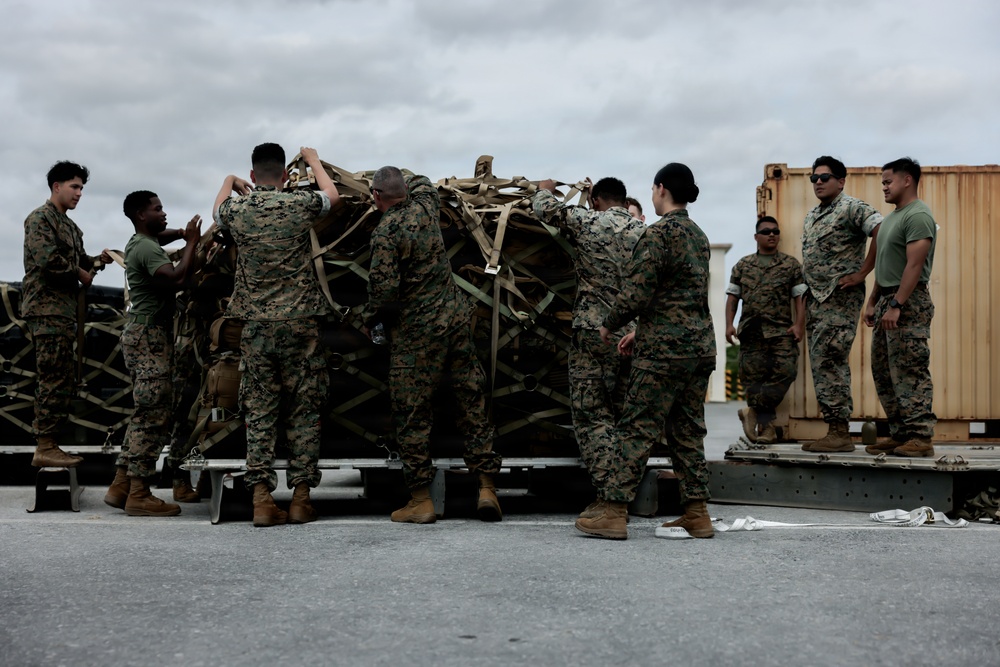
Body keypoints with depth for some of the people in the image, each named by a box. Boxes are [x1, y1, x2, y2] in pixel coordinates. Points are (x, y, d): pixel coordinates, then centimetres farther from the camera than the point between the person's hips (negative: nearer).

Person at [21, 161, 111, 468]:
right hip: (48, 309, -10)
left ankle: (46, 445, 14)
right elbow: (47, 260, -20)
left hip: (65, 309, 10)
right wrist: (81, 274, -9)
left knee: (54, 380, 10)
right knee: (57, 379, -12)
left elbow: (77, 261, 20)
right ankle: (46, 448, -10)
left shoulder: (69, 226, 22)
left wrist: (97, 261, 1)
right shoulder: (40, 218, -6)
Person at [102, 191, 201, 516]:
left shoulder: (140, 242, 16)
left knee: (145, 414, 12)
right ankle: (139, 495, -11)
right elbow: (176, 279, -30)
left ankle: (121, 486, 13)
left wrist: (184, 234, 21)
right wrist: (191, 243, -18)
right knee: (154, 415, -11)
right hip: (149, 337, -11)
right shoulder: (147, 248, -14)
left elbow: (161, 234, 40)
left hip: (143, 334, 11)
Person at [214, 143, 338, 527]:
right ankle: (300, 498, 5)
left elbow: (218, 211, 28)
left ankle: (262, 500, 1)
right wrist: (313, 161, 36)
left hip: (256, 325, 2)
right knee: (303, 410, 5)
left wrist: (229, 183, 47)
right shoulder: (300, 205, -4)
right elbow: (333, 195, 20)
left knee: (258, 410, 5)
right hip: (299, 322, -2)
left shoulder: (237, 210, 1)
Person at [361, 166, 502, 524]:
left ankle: (421, 500, 7)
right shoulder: (425, 206, 4)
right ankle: (487, 488, 9)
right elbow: (421, 182, 29)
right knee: (471, 403, 9)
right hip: (456, 319, 6)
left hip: (416, 333, -6)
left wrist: (368, 318, -3)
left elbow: (385, 289, -20)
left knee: (413, 415, 3)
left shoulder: (386, 232, -15)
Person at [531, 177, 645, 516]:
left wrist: (545, 189, 29)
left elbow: (544, 208, 6)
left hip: (593, 332, -4)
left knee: (591, 415, -1)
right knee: (623, 414, 14)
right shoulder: (644, 232, 6)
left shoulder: (585, 221, -4)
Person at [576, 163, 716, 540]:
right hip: (701, 346, 8)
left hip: (664, 350, -8)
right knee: (688, 431, 12)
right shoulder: (698, 236, 16)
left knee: (637, 430, -6)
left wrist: (609, 326, 1)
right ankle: (696, 513, 13)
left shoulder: (658, 234, -11)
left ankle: (614, 513, -5)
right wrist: (640, 333, 25)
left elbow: (636, 294, -17)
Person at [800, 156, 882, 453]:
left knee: (829, 362, -13)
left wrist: (861, 273, -20)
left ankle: (839, 432, -10)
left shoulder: (851, 208, -9)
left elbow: (882, 232, -23)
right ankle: (834, 432, 12)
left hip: (841, 298, -9)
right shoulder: (811, 216, 19)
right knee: (821, 364, 8)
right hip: (816, 299, 9)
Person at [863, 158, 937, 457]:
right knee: (883, 373, 10)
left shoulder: (918, 216, -12)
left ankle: (920, 437, -9)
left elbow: (914, 266, -20)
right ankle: (899, 434, 15)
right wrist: (873, 302, 19)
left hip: (909, 304, -10)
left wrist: (895, 306, -24)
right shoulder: (892, 217, 19)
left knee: (910, 373, -11)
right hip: (888, 301, 10)